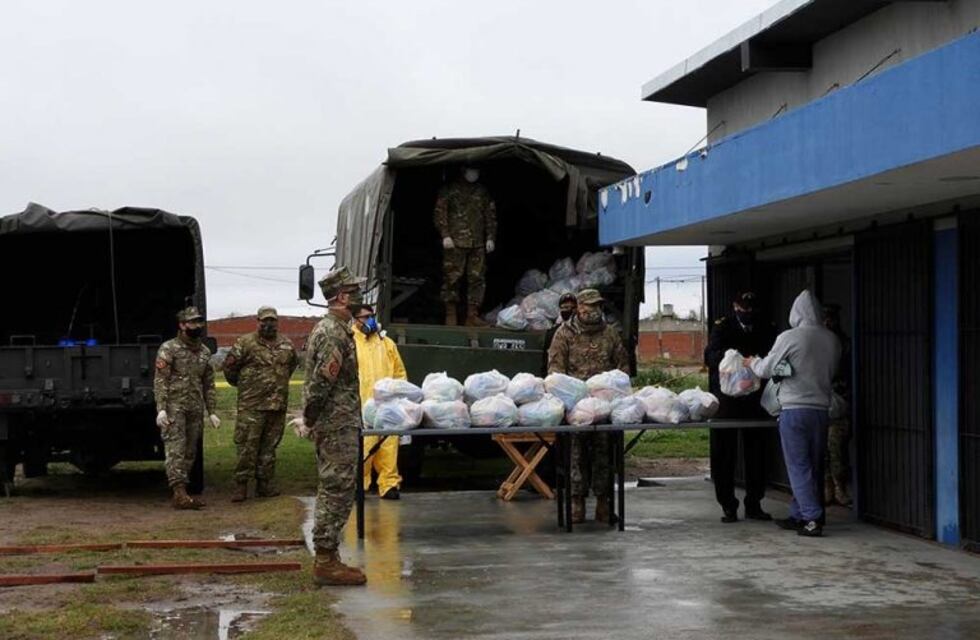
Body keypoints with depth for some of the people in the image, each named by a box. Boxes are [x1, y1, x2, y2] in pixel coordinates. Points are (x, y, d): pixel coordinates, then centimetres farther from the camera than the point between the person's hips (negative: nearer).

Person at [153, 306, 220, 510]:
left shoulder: (204, 352, 14)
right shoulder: (169, 349, -4)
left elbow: (208, 384, 18)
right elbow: (160, 381, -10)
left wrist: (211, 412, 13)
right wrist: (161, 409, -18)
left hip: (195, 410, 7)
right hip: (174, 407, -7)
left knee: (190, 452, 7)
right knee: (176, 449, -12)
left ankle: (181, 493, 12)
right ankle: (179, 493, -17)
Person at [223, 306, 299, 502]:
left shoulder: (286, 344, 11)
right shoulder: (245, 343, -5)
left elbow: (293, 363, 29)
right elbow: (229, 366, 1)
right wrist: (241, 384, 10)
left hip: (278, 405, 5)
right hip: (251, 405, -5)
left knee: (269, 446, 9)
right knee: (247, 445, -7)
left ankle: (264, 484, 16)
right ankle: (241, 484, -2)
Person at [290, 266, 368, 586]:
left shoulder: (327, 329, 17)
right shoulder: (334, 334, -17)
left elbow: (317, 382, 20)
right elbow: (321, 383, -20)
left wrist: (308, 418, 18)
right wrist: (309, 420, -10)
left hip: (332, 425, 11)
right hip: (338, 425, -11)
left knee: (331, 491, 13)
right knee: (337, 490, -7)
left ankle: (327, 559, 19)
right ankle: (326, 562, -5)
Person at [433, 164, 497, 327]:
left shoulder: (483, 192, 17)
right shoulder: (450, 190, 5)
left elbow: (491, 216, 20)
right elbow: (440, 212, 1)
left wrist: (490, 237, 11)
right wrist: (445, 235, -7)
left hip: (478, 244, 4)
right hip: (455, 242, -4)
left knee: (477, 278, 0)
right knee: (452, 277, -5)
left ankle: (472, 315, 4)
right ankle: (451, 315, 2)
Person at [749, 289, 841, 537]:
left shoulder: (789, 338, -11)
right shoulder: (832, 340, 4)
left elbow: (766, 369, -2)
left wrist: (753, 362, 19)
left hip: (795, 408, -5)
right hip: (822, 408, 5)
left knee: (799, 466, -2)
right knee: (813, 466, 13)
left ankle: (812, 519, -10)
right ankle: (798, 515, 21)